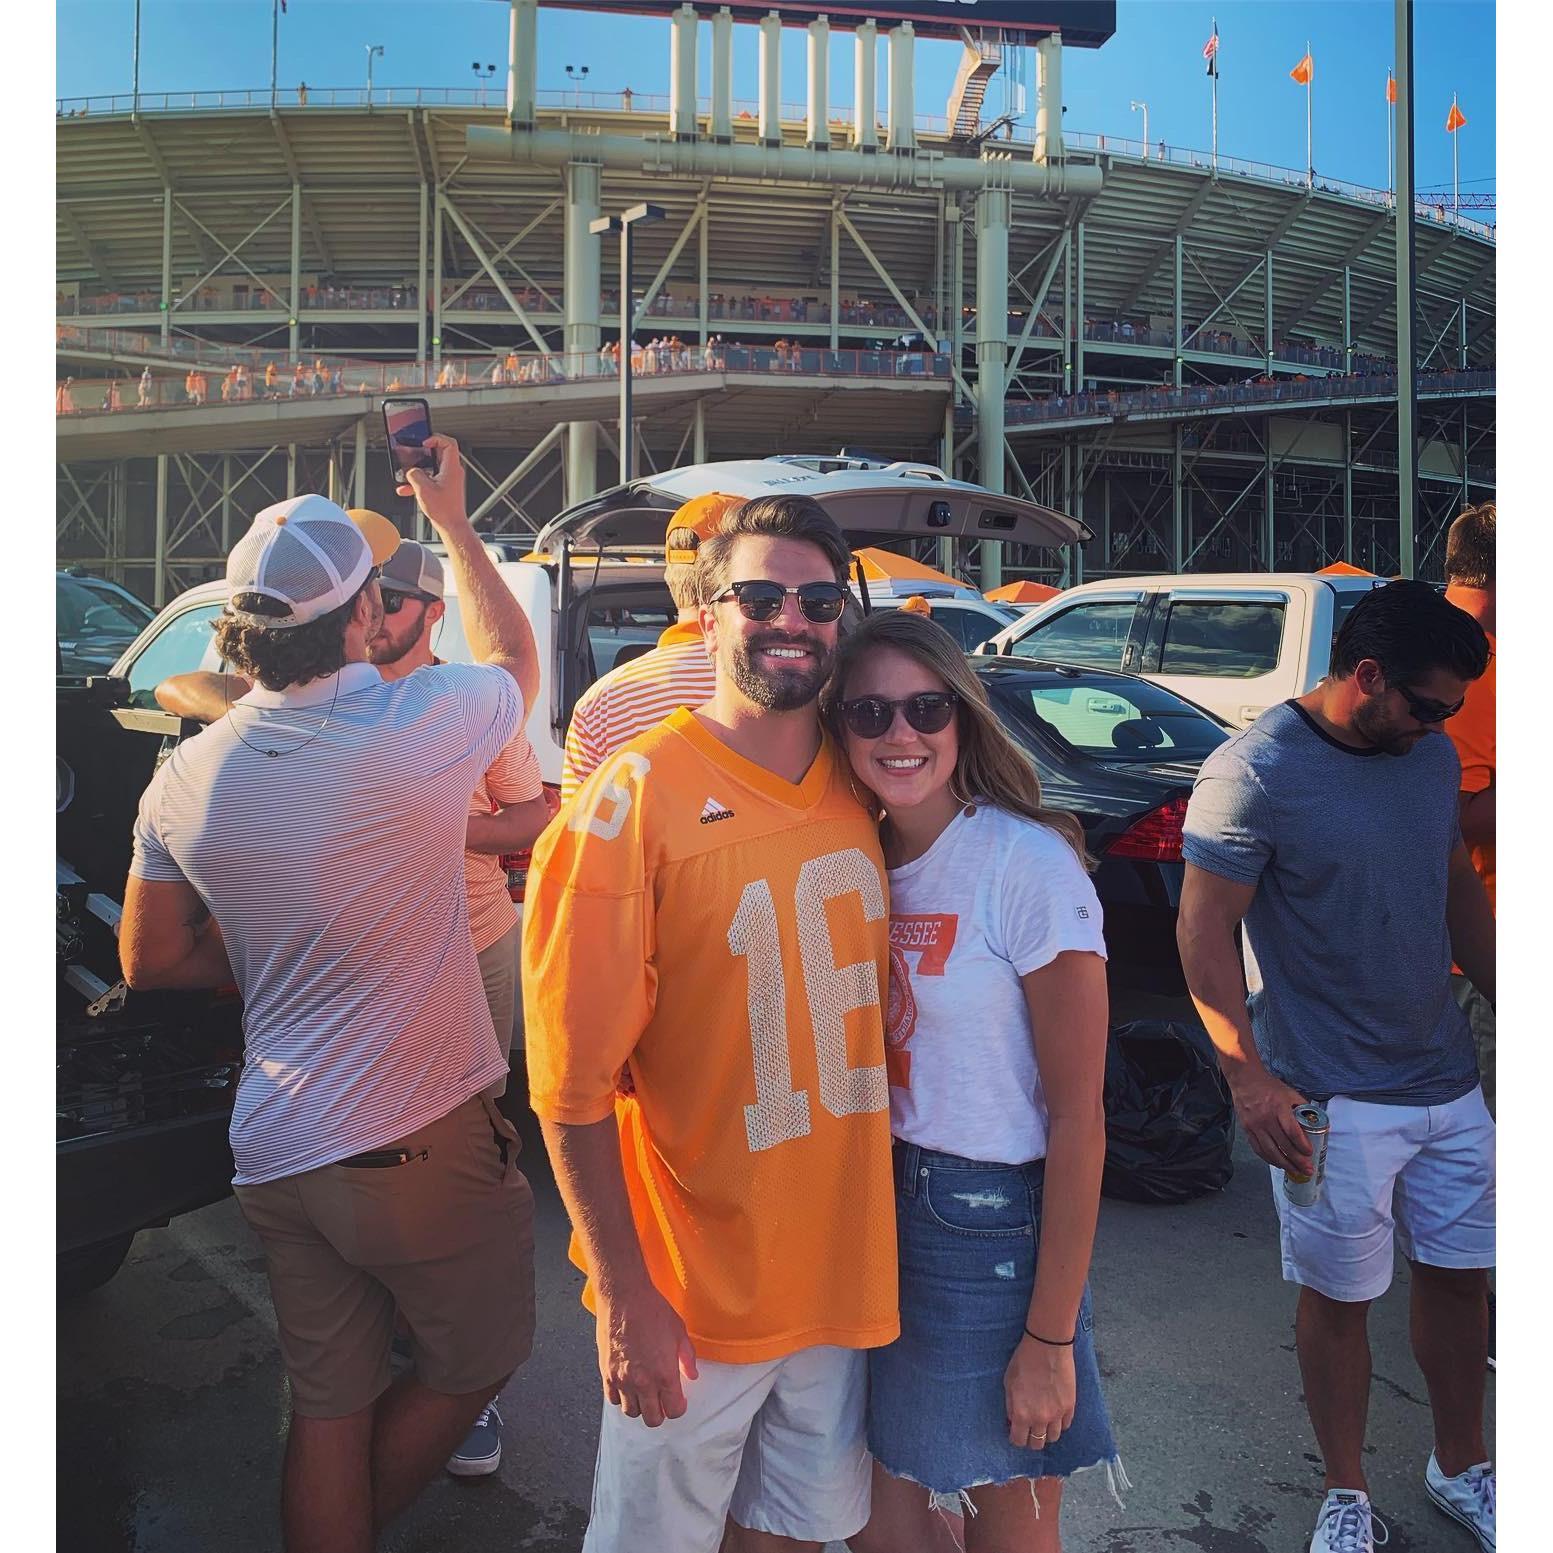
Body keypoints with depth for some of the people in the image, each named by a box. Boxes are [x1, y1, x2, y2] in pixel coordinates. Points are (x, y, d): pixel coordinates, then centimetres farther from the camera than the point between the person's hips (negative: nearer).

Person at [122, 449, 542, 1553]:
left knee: (328, 1406, 20)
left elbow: (152, 959, 12)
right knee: (474, 1365, 19)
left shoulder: (186, 776, 0)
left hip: (274, 1154, 6)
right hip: (419, 1141, -6)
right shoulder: (417, 726, -16)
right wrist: (452, 519, 18)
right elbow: (514, 658, 7)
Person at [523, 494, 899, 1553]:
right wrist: (625, 1297, -17)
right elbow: (570, 1084, -15)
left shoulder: (859, 789, 0)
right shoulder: (635, 800, -16)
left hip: (844, 1270, 5)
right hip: (694, 1291, -4)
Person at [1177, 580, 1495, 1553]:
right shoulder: (1255, 773, -17)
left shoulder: (1433, 758, 5)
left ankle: (1461, 1470, 40)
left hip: (1449, 1080, 7)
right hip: (1333, 1099, -6)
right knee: (1341, 1297, 8)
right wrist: (1249, 1076, -22)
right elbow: (1204, 930, -17)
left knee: (1460, 1277, 18)